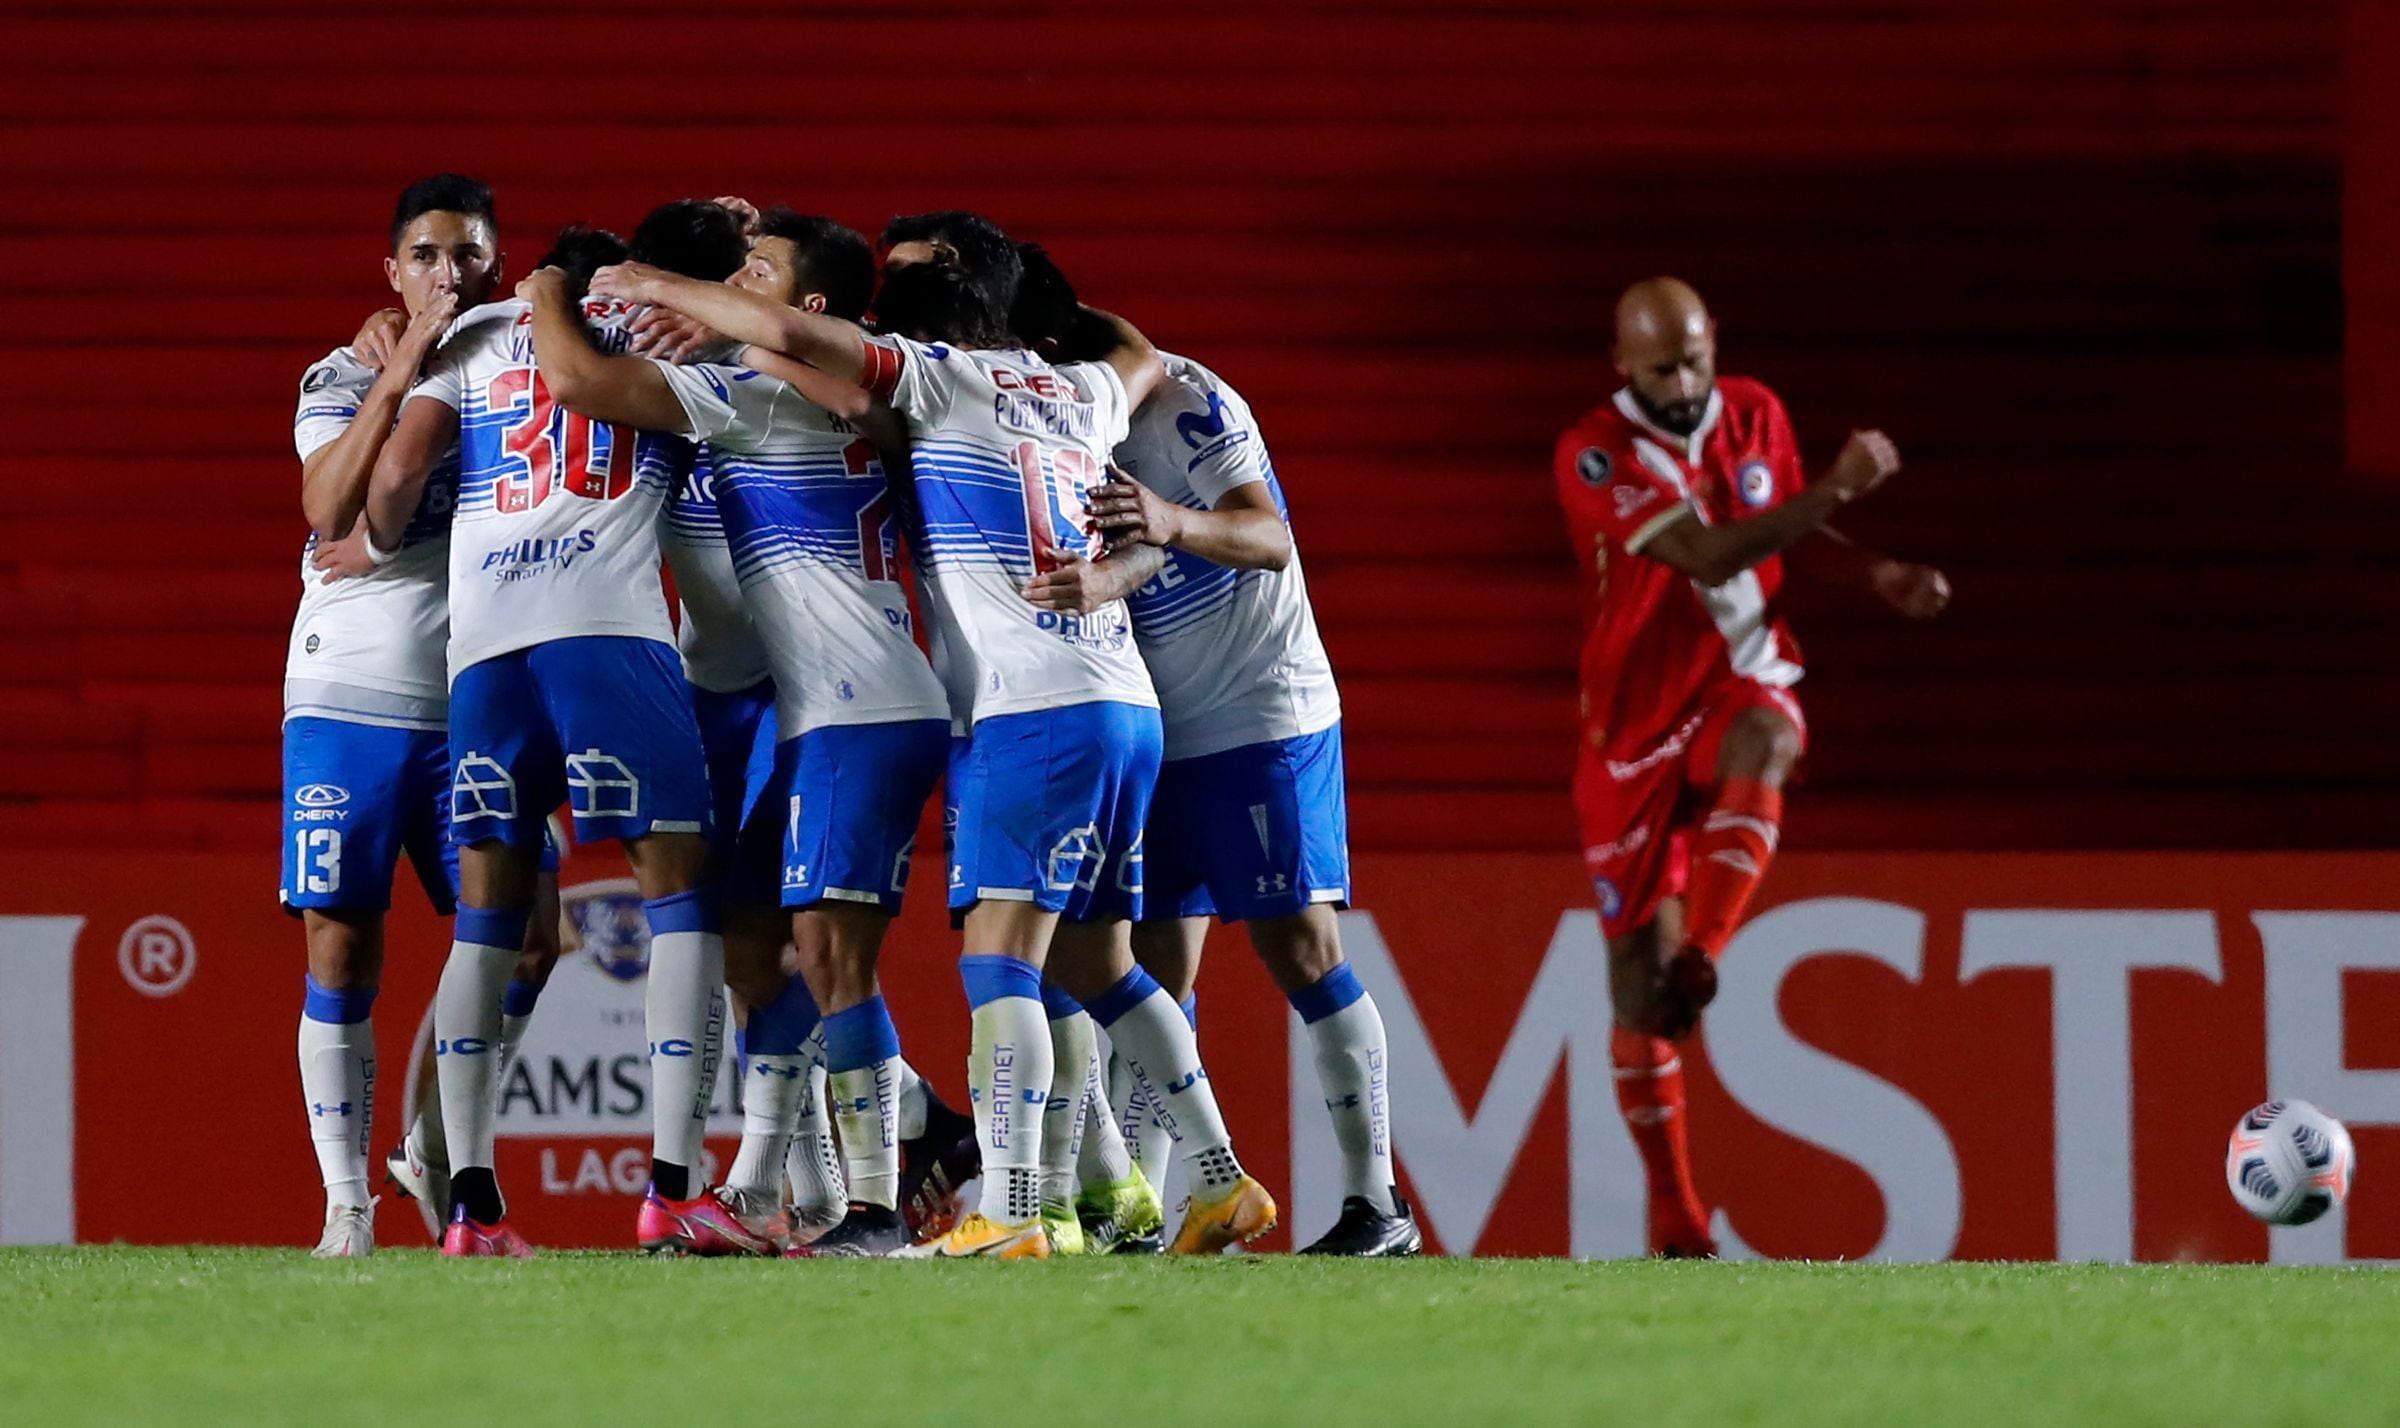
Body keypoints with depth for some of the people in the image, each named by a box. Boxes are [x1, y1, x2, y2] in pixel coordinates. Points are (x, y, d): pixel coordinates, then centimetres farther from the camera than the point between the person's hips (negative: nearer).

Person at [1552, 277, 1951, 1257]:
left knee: (1758, 746, -38)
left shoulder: (1754, 415, 2)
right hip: (1637, 717, -2)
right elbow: (1709, 555, -27)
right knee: (1634, 964, -1)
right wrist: (1834, 489, -31)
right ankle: (1672, 1206, 12)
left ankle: (1698, 958, -45)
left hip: (1742, 674, 2)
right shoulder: (1596, 457, -16)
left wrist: (1882, 579, 0)